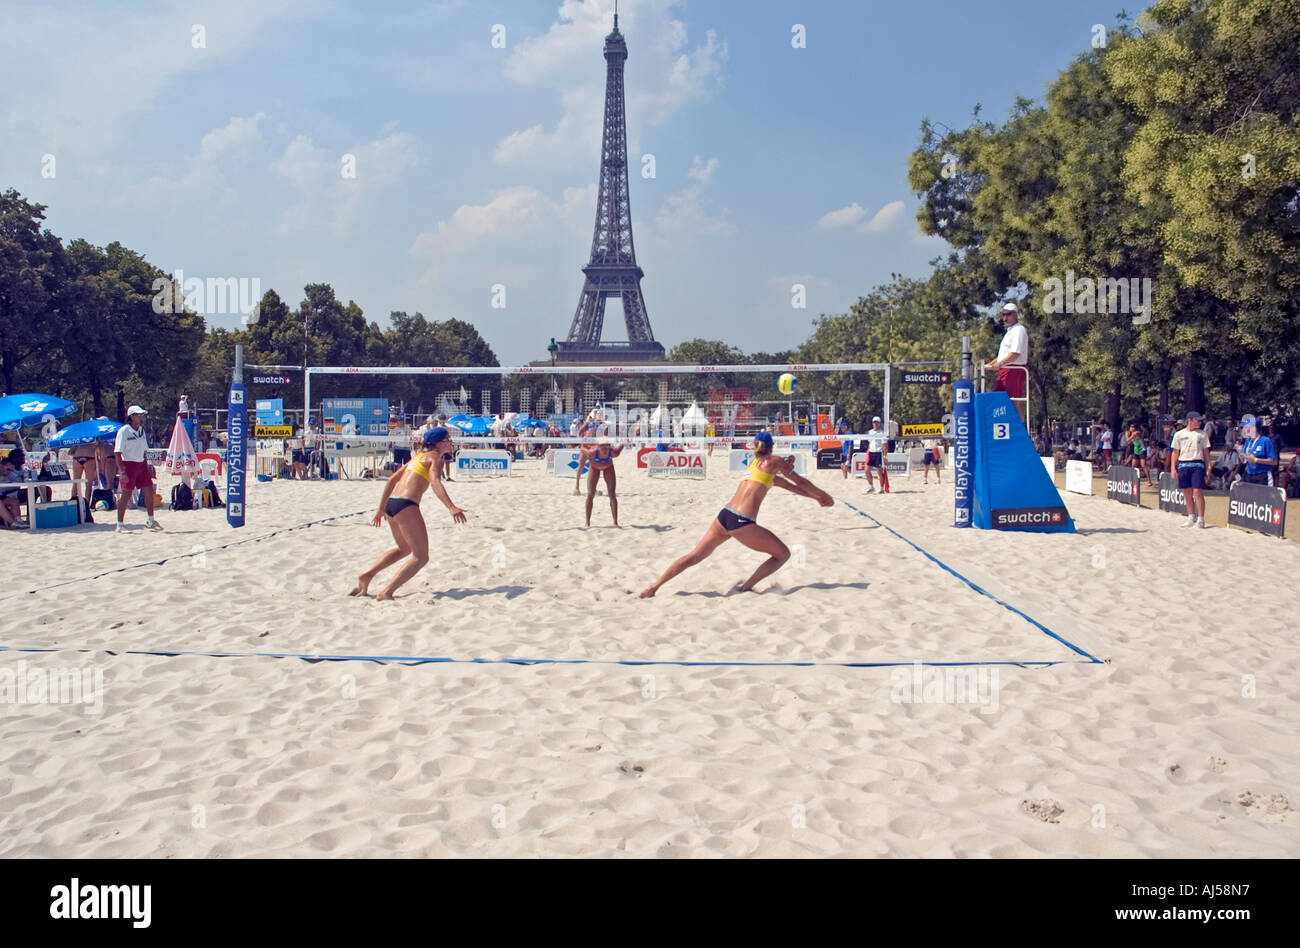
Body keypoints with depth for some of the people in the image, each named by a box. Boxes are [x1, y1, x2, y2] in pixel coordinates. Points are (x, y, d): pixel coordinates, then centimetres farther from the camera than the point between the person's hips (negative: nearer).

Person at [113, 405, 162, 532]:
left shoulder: (142, 430, 12)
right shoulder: (123, 431, -9)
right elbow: (117, 453, -13)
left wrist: (147, 468, 16)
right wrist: (122, 471, -20)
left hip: (141, 464, 7)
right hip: (128, 464, -7)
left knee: (149, 490, 3)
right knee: (126, 494, -4)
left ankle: (150, 520, 14)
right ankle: (120, 524, 4)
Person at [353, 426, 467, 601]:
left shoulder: (420, 456, 24)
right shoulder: (435, 457, 0)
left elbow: (393, 479, 24)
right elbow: (435, 481, -20)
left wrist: (381, 508, 28)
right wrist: (451, 507, -32)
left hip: (391, 503, 9)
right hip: (406, 505, -9)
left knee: (405, 549, 29)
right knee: (421, 557, -1)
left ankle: (366, 576, 20)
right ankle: (387, 592, -12)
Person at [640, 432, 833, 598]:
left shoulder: (754, 464, 26)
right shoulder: (774, 462, 4)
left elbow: (791, 486, 31)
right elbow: (802, 482, 13)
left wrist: (816, 497, 35)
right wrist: (824, 496, 28)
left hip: (724, 516, 7)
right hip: (742, 523, -7)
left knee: (694, 556, 16)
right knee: (783, 554, 11)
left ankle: (654, 586, 14)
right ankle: (746, 587, 4)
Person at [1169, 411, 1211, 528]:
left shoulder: (1202, 434, 8)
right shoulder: (1179, 434, 9)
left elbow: (1206, 452, 10)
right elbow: (1175, 452, 11)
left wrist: (1208, 467, 4)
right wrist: (1172, 468, 3)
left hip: (1197, 464, -2)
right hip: (1183, 464, 2)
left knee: (1197, 492, -10)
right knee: (1187, 493, 7)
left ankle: (1201, 520, -9)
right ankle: (1191, 518, 19)